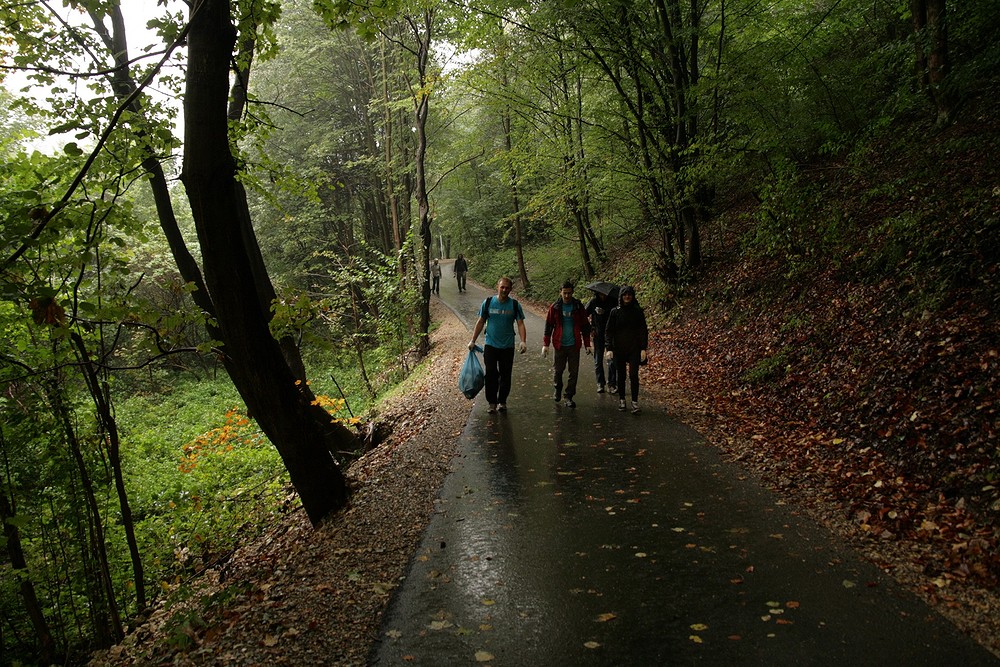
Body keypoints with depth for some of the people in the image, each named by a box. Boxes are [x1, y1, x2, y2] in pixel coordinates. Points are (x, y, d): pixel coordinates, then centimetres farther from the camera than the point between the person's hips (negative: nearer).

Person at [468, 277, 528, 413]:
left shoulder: (514, 305, -1)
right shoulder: (488, 302, 0)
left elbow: (520, 324, -4)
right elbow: (480, 322, 6)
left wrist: (523, 341, -18)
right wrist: (473, 340, 3)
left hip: (507, 346, 0)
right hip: (490, 345, 0)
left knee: (505, 375, 7)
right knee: (491, 375, 0)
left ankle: (502, 402, 21)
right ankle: (492, 402, 10)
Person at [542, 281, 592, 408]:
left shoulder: (578, 307, 0)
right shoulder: (554, 308, -1)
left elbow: (585, 326, 6)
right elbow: (548, 326, 3)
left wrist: (587, 344, 5)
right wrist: (545, 344, -2)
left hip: (574, 345, 0)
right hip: (559, 345, 0)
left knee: (574, 372, 2)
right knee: (557, 370, 8)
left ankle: (569, 397, 12)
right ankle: (558, 388, 36)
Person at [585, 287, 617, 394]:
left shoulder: (613, 301, -3)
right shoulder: (593, 302, -2)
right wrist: (590, 329, -3)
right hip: (598, 335, 0)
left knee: (612, 360, -4)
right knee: (598, 360, 5)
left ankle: (611, 384, 1)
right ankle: (600, 384, 12)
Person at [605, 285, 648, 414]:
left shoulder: (638, 312, 2)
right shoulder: (615, 312, 2)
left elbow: (643, 331, 4)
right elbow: (609, 331, 2)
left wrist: (643, 349, -3)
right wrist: (609, 348, -7)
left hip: (634, 349, -1)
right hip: (619, 349, 1)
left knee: (633, 374, -10)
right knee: (621, 375, 9)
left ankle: (635, 402, -7)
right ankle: (621, 400, 21)